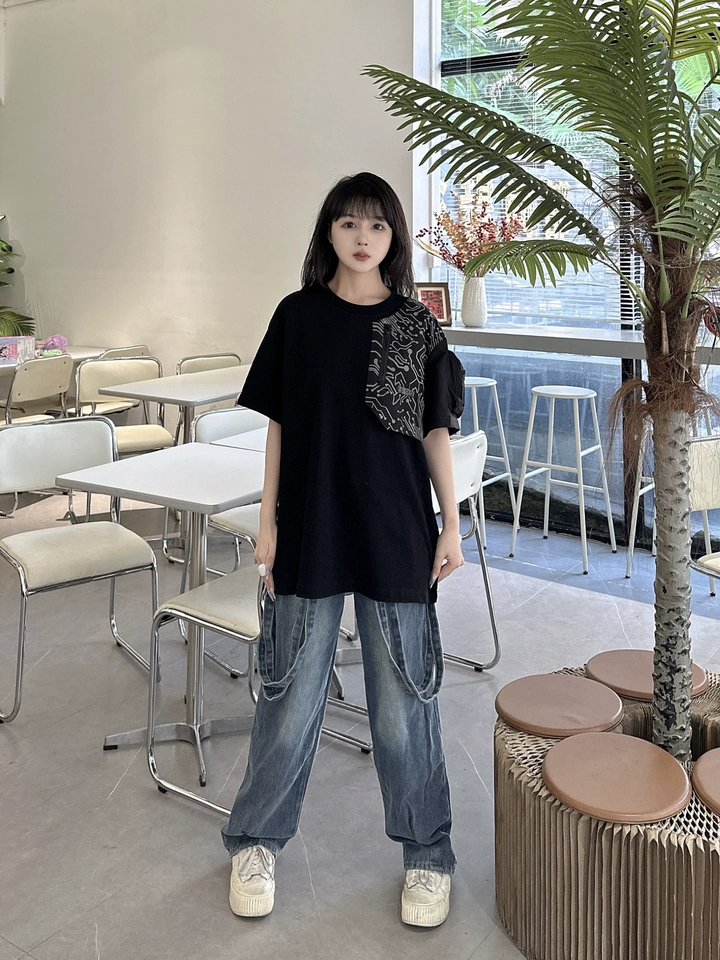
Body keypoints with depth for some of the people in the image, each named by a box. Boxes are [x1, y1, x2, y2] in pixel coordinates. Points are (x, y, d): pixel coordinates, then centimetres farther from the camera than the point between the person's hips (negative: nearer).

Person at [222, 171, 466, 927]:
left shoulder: (416, 325, 2)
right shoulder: (298, 316, 1)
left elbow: (434, 431, 5)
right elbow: (278, 425, 3)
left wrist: (452, 524, 1)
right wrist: (268, 522, 0)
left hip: (396, 533, 0)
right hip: (311, 529, 0)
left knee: (403, 697, 9)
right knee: (293, 692, 9)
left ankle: (427, 853, 26)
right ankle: (255, 840, 30)